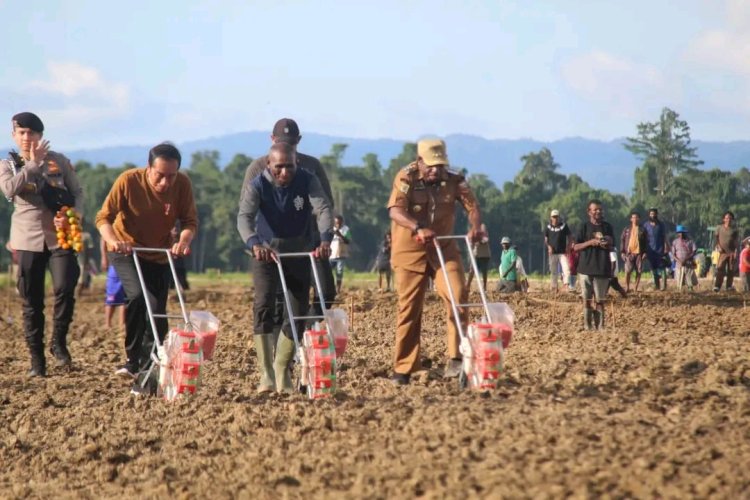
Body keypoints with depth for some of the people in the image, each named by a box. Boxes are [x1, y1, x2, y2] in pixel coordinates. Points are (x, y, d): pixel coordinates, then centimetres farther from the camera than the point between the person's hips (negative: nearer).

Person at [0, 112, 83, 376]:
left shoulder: (59, 161, 6)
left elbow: (77, 193, 7)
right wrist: (33, 163, -14)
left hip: (60, 237, -1)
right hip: (28, 239, 1)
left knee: (65, 289, -18)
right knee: (31, 301, 3)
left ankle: (59, 342, 4)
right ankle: (36, 359, 11)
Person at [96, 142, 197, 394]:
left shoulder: (183, 184, -17)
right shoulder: (129, 180, -24)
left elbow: (190, 220, -12)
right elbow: (104, 217, -20)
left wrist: (184, 240, -34)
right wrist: (113, 240, -39)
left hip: (159, 255, 3)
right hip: (126, 251, -3)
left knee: (157, 313, 0)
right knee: (137, 296, -28)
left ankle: (146, 373, 9)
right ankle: (134, 360, -15)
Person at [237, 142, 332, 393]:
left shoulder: (308, 182, -14)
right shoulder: (256, 186, -18)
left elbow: (323, 209, -29)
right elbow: (244, 216, -33)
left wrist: (325, 239, -49)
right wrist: (254, 243, -54)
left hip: (300, 254, 2)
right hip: (266, 253, -2)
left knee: (298, 313, 2)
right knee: (263, 306, -20)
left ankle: (282, 371, 21)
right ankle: (266, 374, -22)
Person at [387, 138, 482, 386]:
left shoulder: (454, 180, -2)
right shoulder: (406, 179, -13)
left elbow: (472, 205, -7)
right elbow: (395, 211, -26)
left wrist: (475, 226, -30)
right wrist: (419, 228, -43)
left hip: (443, 248, 3)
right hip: (410, 251, -3)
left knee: (458, 296, -15)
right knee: (409, 307, 0)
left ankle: (456, 359, -10)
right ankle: (403, 369, 9)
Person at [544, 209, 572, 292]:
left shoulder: (564, 226, 1)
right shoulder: (548, 228, 5)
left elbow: (569, 237, 7)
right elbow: (546, 240, 10)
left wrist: (568, 247, -7)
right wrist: (549, 247, -10)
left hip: (563, 252, -2)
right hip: (553, 253, 2)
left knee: (566, 270, -16)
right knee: (553, 271, 6)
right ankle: (554, 287, 13)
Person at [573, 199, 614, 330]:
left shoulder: (607, 227, 9)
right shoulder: (585, 226, 2)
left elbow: (612, 246, 16)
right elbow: (576, 247, 1)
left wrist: (607, 244, -7)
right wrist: (590, 242, -14)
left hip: (603, 269, 2)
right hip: (586, 268, -2)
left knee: (600, 300, 1)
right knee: (587, 299, 1)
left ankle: (600, 327, 4)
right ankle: (588, 327, 5)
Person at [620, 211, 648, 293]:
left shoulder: (642, 230, 7)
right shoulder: (627, 229, 8)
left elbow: (646, 242, 8)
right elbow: (622, 240, 8)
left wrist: (645, 252, -1)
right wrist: (622, 252, 1)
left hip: (639, 253, 1)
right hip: (629, 253, -1)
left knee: (639, 272, 1)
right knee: (627, 271, -8)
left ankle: (636, 288, 10)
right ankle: (627, 287, 2)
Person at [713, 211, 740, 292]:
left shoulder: (734, 230, 5)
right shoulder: (719, 228, 6)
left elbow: (737, 241, 4)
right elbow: (716, 239, 10)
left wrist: (736, 251, -8)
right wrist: (719, 247, -6)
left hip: (732, 252, 1)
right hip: (723, 252, -1)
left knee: (731, 270, 3)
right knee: (720, 268, -12)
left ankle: (729, 286, 13)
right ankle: (717, 286, -13)